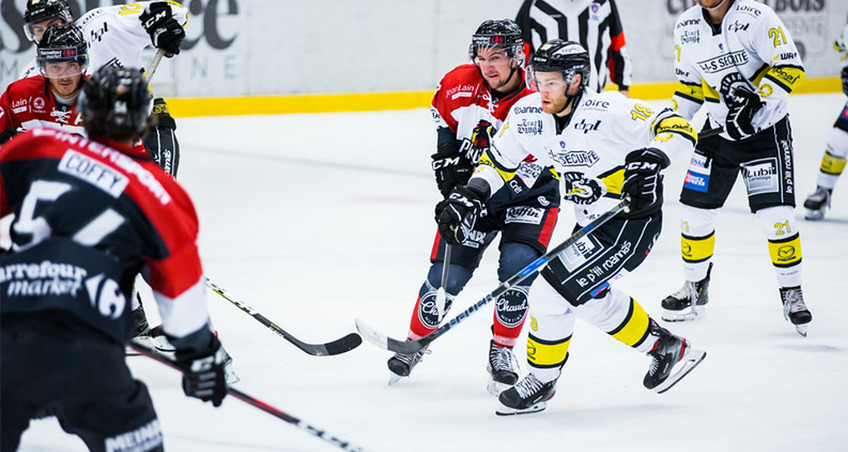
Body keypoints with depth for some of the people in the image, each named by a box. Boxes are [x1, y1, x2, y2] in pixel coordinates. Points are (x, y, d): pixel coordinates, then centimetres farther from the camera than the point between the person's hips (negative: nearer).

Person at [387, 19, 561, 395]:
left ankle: (502, 351, -4)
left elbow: (525, 174, -26)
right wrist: (446, 156, 2)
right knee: (447, 274, -5)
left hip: (528, 195, -3)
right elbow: (441, 114, 13)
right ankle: (415, 342, 18)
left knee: (518, 266, -23)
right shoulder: (459, 85, -12)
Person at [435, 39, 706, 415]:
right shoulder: (528, 114, -5)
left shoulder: (608, 112, -24)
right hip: (593, 224, 9)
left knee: (552, 290, -12)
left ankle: (542, 379, 7)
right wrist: (469, 195, -6)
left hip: (633, 222, -9)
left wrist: (651, 157, -41)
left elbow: (680, 130, -23)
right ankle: (666, 348, 36)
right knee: (590, 297, 20)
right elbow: (499, 161, 9)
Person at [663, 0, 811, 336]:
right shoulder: (686, 28, 0)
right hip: (717, 130, 5)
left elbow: (790, 68, -21)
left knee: (776, 216, -11)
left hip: (766, 131, -5)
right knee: (695, 211, 3)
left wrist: (755, 100, -29)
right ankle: (695, 290, 23)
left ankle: (792, 294, 5)